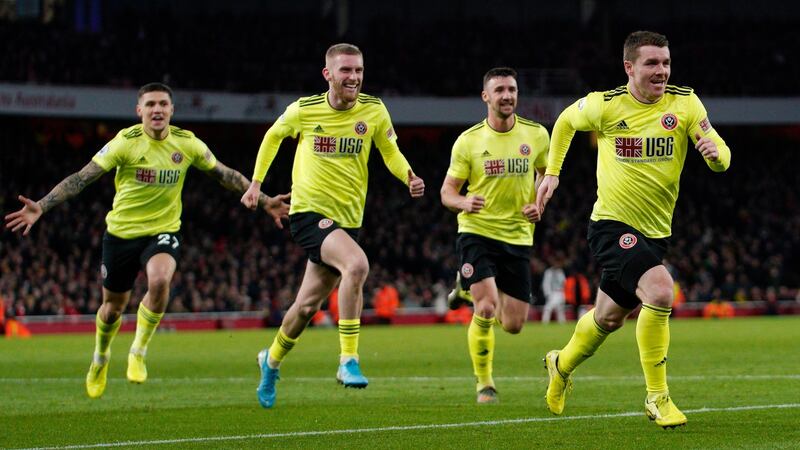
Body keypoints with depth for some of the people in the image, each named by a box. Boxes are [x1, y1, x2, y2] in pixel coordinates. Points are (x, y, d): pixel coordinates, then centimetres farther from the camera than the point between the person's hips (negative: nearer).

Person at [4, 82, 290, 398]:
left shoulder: (187, 143, -7)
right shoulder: (126, 142, -15)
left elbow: (225, 175, 8)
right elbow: (81, 178, -16)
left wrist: (264, 201, 8)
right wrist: (41, 207, -26)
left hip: (164, 231, 1)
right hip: (122, 232, -1)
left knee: (159, 280, -31)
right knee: (113, 306, 11)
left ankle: (139, 352, -12)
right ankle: (100, 359, 43)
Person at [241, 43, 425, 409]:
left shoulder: (373, 110, -1)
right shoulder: (304, 110, -5)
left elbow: (390, 152, 10)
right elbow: (274, 136, 14)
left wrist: (409, 177, -10)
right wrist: (256, 182, 13)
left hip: (347, 218, 4)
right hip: (308, 211, -4)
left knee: (307, 305, 13)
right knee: (356, 264, -32)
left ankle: (272, 361, 42)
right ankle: (348, 361, -28)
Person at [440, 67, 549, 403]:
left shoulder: (536, 135, 0)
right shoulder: (468, 141, -5)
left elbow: (548, 174, 16)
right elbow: (447, 191, 0)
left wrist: (539, 204, -4)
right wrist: (463, 203, -23)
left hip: (518, 236, 3)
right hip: (477, 233, -3)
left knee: (514, 324, 4)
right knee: (486, 309, -21)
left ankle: (473, 287, 39)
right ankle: (484, 384, -1)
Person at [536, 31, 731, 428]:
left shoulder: (685, 103, -5)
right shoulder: (605, 105, -9)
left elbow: (721, 160, -9)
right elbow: (565, 121, 13)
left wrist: (716, 152, -32)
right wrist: (552, 173, 10)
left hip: (655, 231, 4)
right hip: (612, 226, -4)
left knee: (610, 317, 18)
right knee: (659, 291, -27)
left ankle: (562, 364, 48)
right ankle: (657, 397, -17)